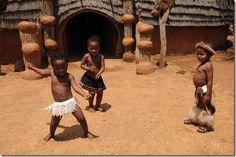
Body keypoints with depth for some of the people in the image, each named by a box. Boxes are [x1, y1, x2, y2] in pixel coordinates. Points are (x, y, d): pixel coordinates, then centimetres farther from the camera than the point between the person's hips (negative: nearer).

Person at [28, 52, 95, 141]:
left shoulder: (69, 76, -9)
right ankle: (51, 134, 44)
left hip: (70, 102, -2)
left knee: (81, 118, 2)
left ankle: (86, 132, 28)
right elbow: (42, 72, 20)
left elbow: (75, 87, -19)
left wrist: (84, 94, -35)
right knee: (53, 123, 10)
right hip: (58, 105, 2)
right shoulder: (51, 74, 0)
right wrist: (32, 67, 32)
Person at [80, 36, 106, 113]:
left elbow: (103, 67, -14)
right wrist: (89, 68, -21)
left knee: (100, 92, 8)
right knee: (92, 92, 1)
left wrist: (99, 73, -32)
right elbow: (81, 65, -5)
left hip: (98, 78, 3)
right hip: (89, 78, -2)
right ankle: (90, 106, 26)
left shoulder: (101, 57, -10)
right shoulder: (87, 56, -13)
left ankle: (98, 106, 31)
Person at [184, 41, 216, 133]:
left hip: (204, 90, -9)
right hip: (199, 90, 9)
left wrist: (208, 95, -24)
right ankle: (195, 119, 41)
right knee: (198, 105, 24)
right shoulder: (201, 64, 10)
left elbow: (210, 81, -22)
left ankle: (207, 125, 16)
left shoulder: (208, 65, -19)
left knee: (206, 107, 3)